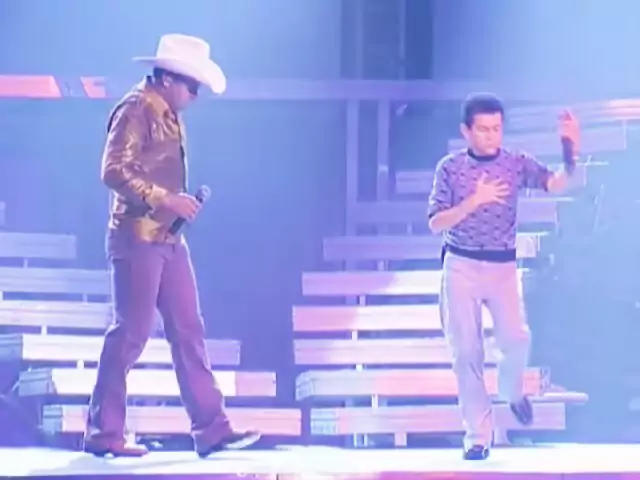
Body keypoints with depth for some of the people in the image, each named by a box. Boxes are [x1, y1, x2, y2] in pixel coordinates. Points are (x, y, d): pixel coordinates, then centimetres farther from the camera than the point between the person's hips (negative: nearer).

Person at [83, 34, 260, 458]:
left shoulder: (169, 116, 16)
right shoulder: (135, 110, -11)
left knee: (188, 331, 6)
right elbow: (114, 170, -21)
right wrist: (165, 199, -23)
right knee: (131, 334, -5)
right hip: (138, 238, -9)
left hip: (168, 239, 9)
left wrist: (180, 202, 9)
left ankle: (212, 428, 8)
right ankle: (103, 433, 5)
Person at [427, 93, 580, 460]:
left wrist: (571, 153, -28)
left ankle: (512, 390, 22)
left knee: (517, 340, -14)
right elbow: (436, 224, -6)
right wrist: (473, 201, -19)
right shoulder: (450, 167, -2)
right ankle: (478, 435, 9)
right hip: (461, 267, -1)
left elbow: (557, 184, -11)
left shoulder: (517, 163, 1)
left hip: (503, 267, 1)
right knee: (466, 351, -1)